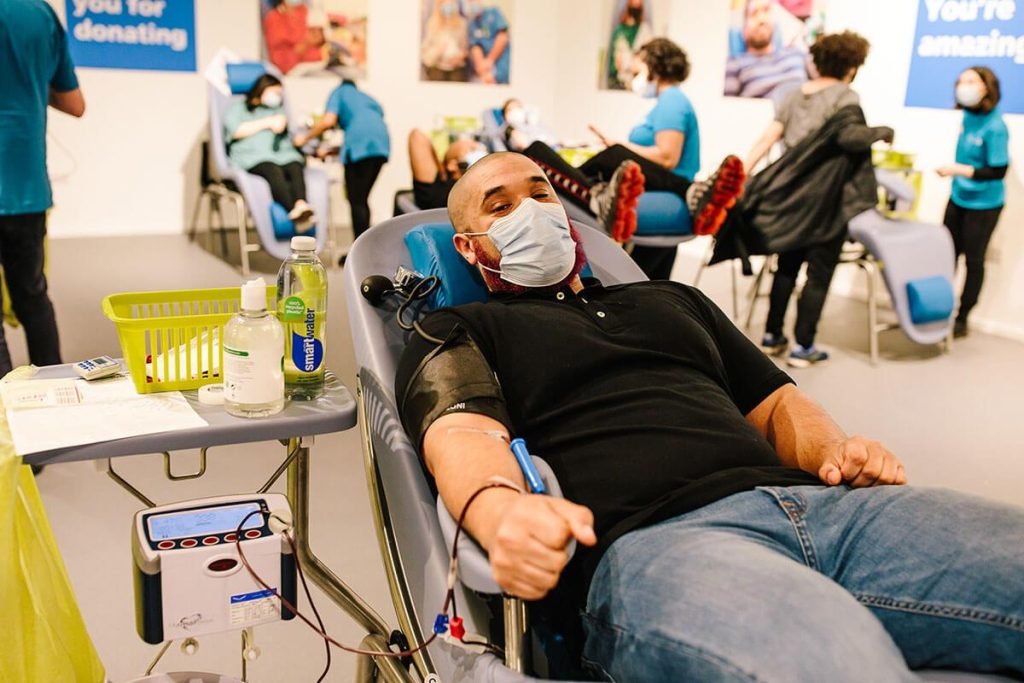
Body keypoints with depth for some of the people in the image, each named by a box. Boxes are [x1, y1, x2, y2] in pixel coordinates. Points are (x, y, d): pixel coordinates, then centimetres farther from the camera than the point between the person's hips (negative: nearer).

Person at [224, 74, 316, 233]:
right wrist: (267, 123, 2)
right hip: (252, 157, -3)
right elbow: (235, 130, 1)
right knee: (273, 170, -38)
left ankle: (301, 205, -62)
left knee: (295, 167, -34)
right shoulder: (238, 107, 22)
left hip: (283, 155, 4)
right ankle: (294, 212, -60)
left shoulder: (279, 110, 34)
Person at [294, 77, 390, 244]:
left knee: (356, 201, -2)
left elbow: (328, 120, 1)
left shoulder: (340, 91, 19)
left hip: (361, 144, -6)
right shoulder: (367, 99, 37)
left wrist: (305, 137, 16)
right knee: (361, 199, 16)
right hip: (381, 143, 6)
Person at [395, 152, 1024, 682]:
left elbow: (777, 402, 32)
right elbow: (464, 432, -2)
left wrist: (833, 450, 8)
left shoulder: (672, 299, 34)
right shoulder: (458, 333, 19)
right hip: (647, 538, -6)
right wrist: (499, 509, -26)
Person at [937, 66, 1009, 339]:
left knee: (973, 260, 5)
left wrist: (959, 170, -33)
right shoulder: (969, 116, -1)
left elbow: (998, 171, -24)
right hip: (959, 198, 7)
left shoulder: (995, 127, -23)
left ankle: (962, 319, 17)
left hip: (983, 204, -7)